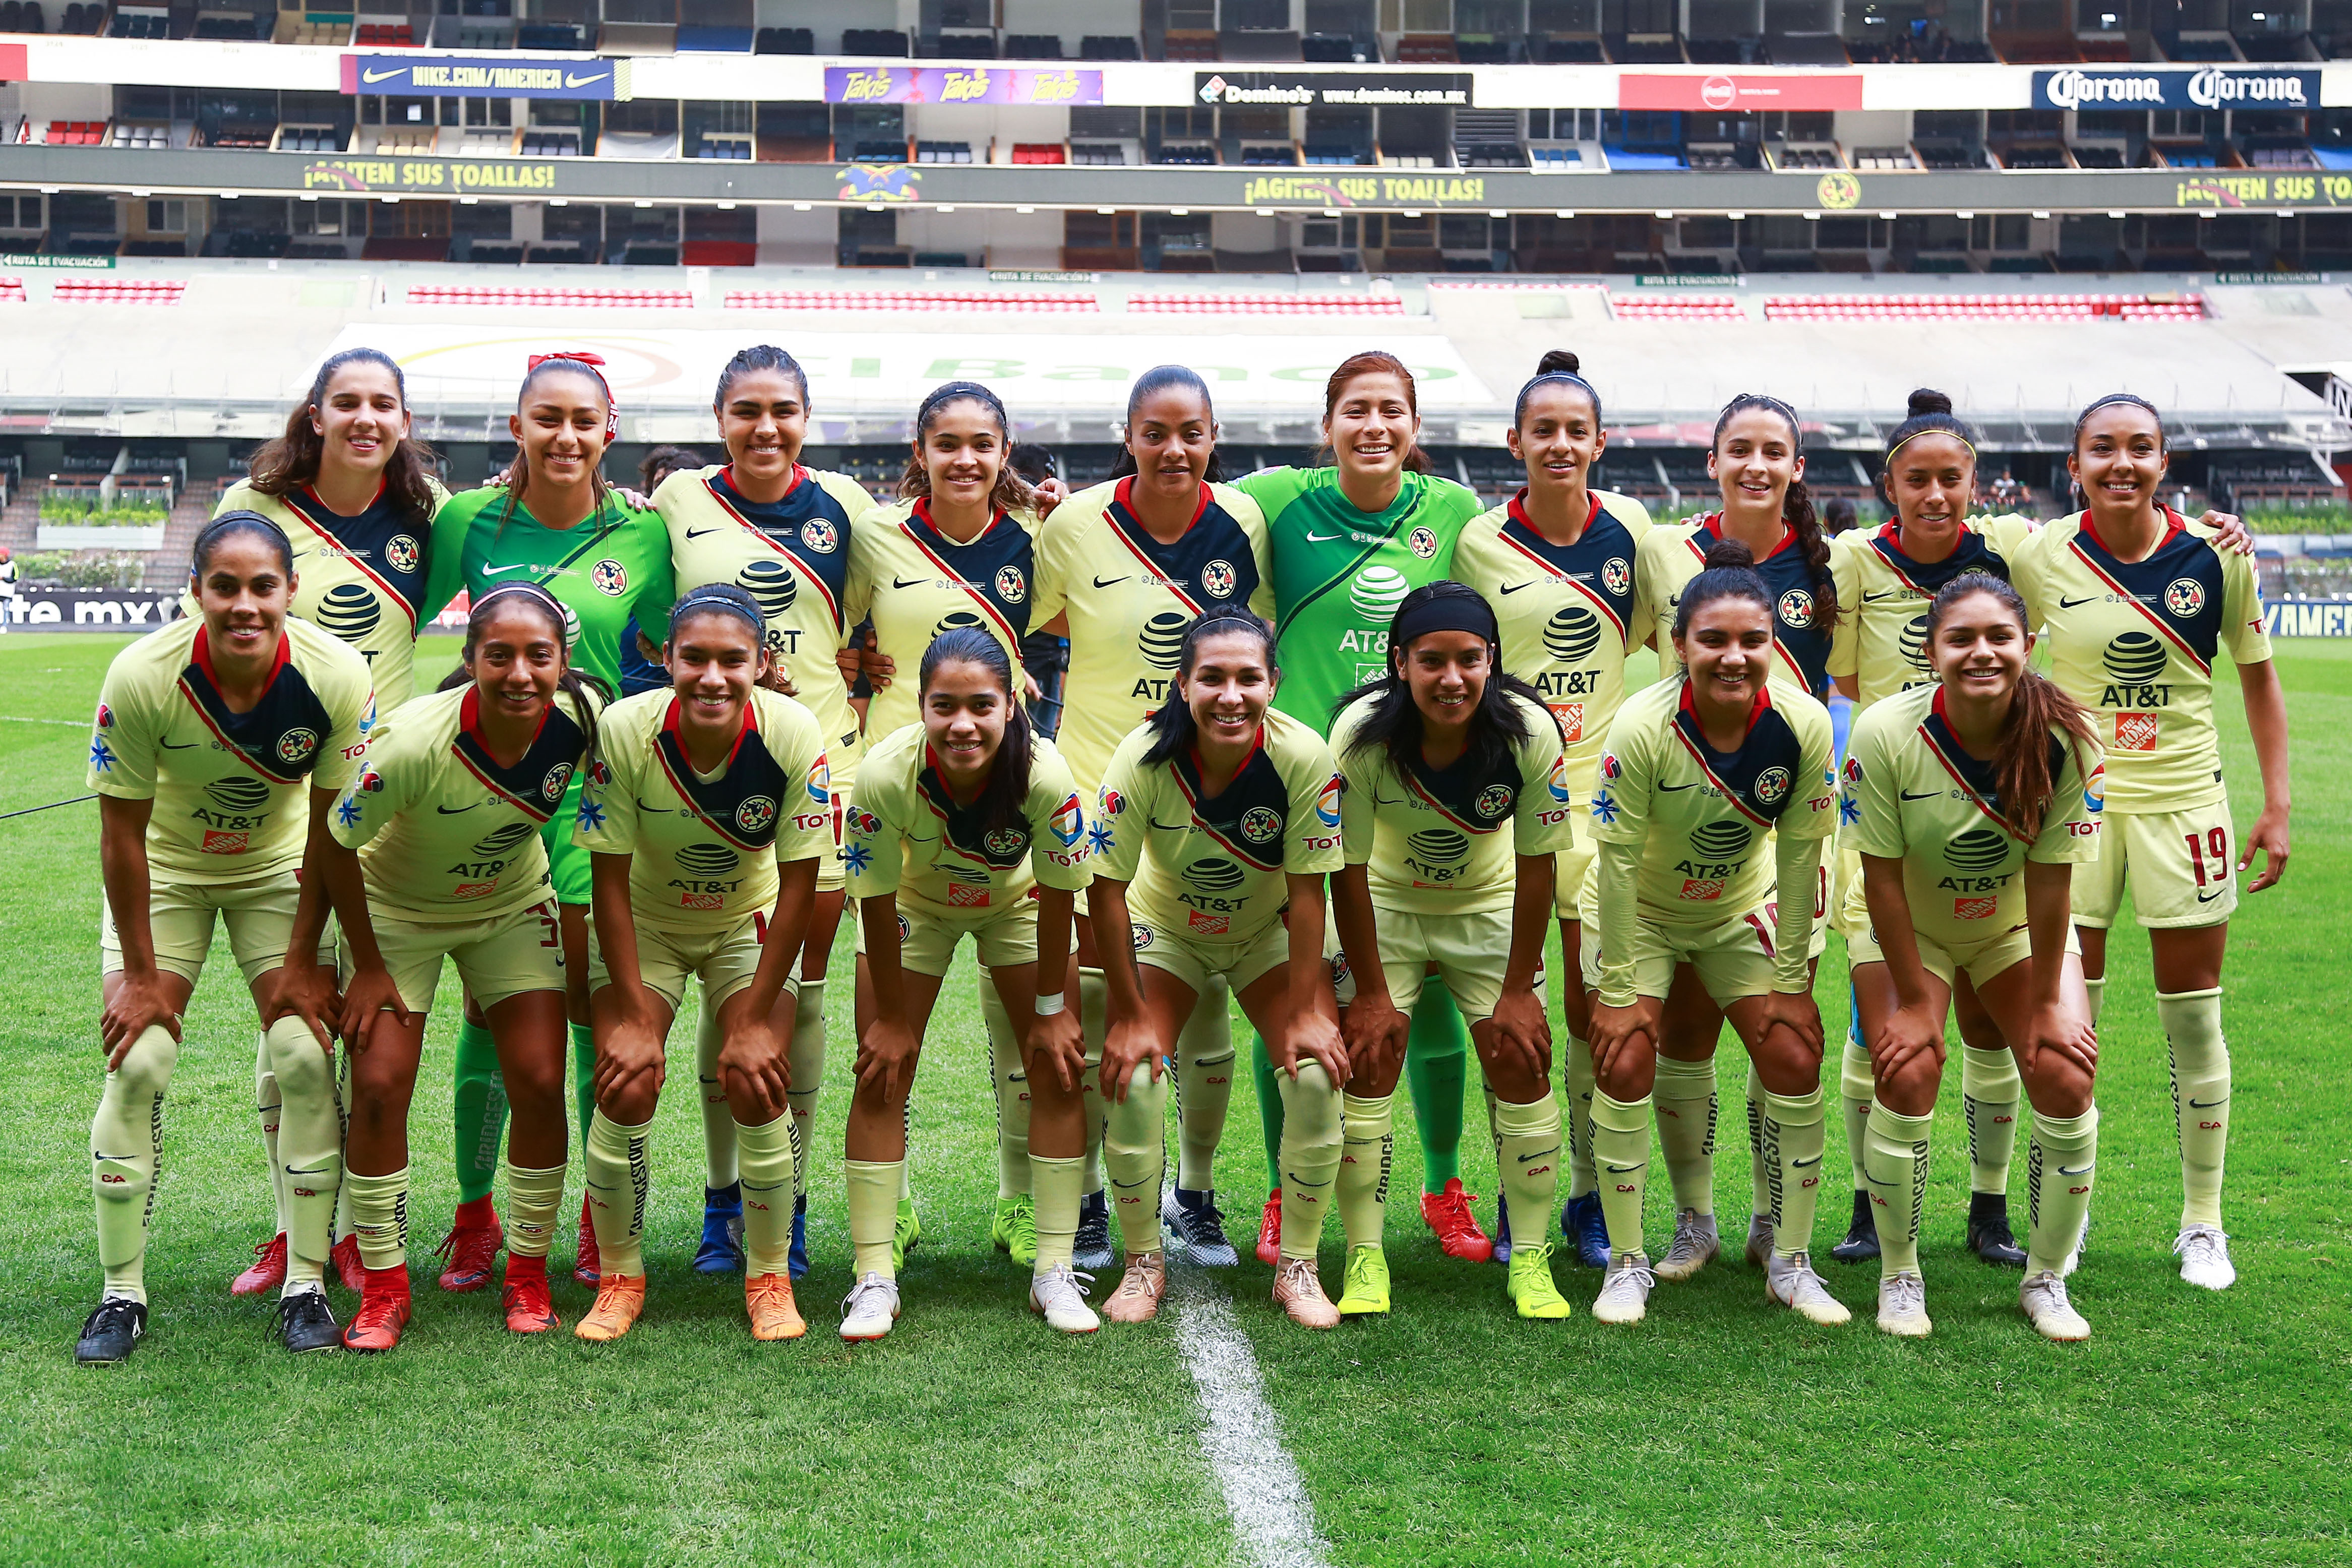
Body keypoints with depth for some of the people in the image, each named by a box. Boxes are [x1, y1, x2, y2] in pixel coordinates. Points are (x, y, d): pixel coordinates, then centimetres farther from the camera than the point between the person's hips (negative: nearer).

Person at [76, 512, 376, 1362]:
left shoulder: (338, 675, -28)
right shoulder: (141, 677, -30)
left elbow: (329, 828, -15)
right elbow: (122, 832, -19)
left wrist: (302, 960, -10)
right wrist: (139, 972, -14)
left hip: (280, 870, 1)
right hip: (164, 868, -1)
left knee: (305, 1057, -10)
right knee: (137, 1062, -11)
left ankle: (306, 1284, 2)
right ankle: (122, 1292, 3)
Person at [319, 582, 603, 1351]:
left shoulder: (581, 716, -26)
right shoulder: (414, 739, -34)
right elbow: (337, 846, -19)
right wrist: (368, 967, -13)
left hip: (513, 905, 3)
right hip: (395, 908, -2)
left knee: (540, 1085, -6)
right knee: (379, 1086, -11)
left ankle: (528, 1274, 13)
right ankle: (384, 1287, 6)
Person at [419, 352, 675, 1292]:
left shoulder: (643, 533, 2)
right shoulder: (470, 522, 2)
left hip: (598, 781, 0)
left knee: (596, 1003, 3)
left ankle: (604, 1216, 17)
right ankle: (474, 1215, 17)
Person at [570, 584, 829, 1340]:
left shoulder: (795, 735, -27)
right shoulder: (625, 730, -27)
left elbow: (799, 884, -18)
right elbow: (610, 881, -18)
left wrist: (754, 1022, -17)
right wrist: (635, 1018, -19)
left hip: (749, 924, 0)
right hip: (643, 923, 0)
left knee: (757, 1086, -14)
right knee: (626, 1088, -14)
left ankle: (770, 1279, 6)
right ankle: (619, 1277, 7)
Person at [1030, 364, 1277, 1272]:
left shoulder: (1243, 524, -1)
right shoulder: (1075, 525, -7)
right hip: (1097, 794, -2)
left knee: (1203, 1005, 7)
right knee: (1094, 1007, 2)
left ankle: (1194, 1195, 25)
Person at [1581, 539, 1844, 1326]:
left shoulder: (1804, 725, -23)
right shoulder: (1641, 727, -30)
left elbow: (1799, 856, -12)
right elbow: (1618, 862, -23)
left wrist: (1791, 979, -8)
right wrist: (1620, 989, -20)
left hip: (1742, 908, 3)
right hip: (1641, 910, -2)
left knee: (1795, 1054, -6)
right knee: (1624, 1059, -13)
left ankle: (1790, 1261, 10)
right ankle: (1627, 1263, 3)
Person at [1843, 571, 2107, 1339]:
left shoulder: (2064, 740, -24)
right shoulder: (1886, 734, -28)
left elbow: (2050, 879, -18)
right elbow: (1883, 877, -21)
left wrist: (2047, 1002, -14)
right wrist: (1914, 1001, -17)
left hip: (2017, 925, 2)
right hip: (1906, 928, -2)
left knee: (2066, 1080, -12)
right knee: (1908, 1080, -18)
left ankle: (2046, 1280, 9)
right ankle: (1899, 1276, 3)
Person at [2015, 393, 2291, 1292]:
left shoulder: (2216, 556, -5)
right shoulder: (2040, 559, -6)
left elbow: (2257, 677, 6)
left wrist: (2277, 803, 2)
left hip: (2184, 802, 0)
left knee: (2193, 1022, 5)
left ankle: (2202, 1223, 18)